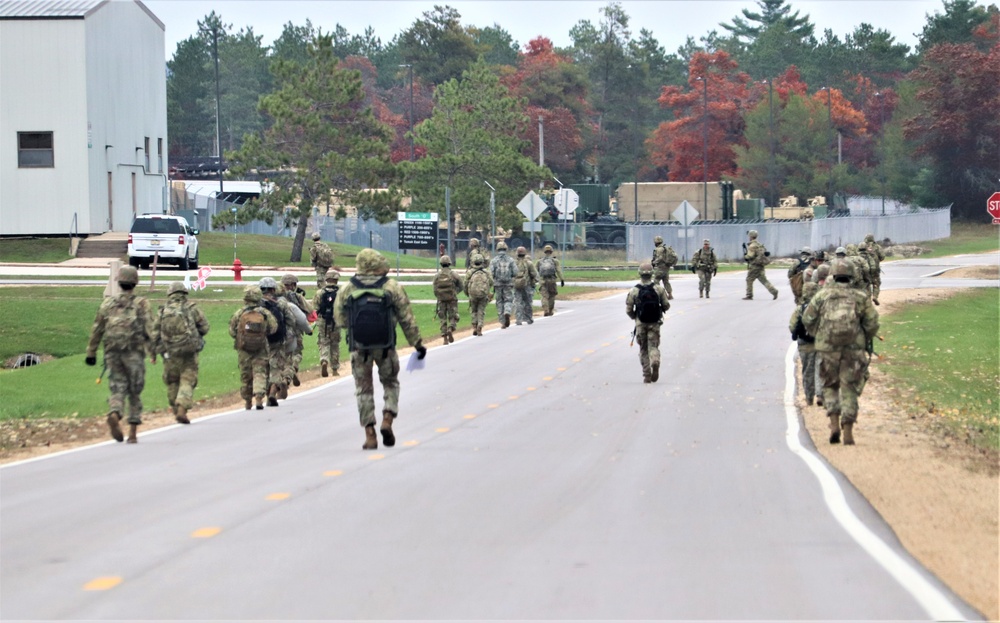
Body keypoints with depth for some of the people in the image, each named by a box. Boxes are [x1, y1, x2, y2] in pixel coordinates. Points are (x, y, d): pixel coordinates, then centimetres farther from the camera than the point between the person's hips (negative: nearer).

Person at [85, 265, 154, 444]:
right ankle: (132, 433, 4)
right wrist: (152, 352, -4)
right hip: (134, 353, -2)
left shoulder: (108, 303, 9)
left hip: (112, 353, 2)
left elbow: (97, 330, 9)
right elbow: (149, 329, -7)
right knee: (135, 392, 7)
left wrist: (91, 352, 15)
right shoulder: (141, 304, 1)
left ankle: (114, 415, -26)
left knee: (117, 389, 5)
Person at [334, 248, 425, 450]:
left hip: (359, 347, 1)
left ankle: (370, 434, 3)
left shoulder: (347, 290, -1)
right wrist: (417, 343, 6)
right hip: (385, 346, -1)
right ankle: (387, 419, -2)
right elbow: (407, 319, -1)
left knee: (364, 390, 9)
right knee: (390, 383, 19)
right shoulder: (392, 287, -4)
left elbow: (339, 319, 4)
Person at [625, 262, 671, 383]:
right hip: (655, 323, 0)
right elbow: (666, 305, -1)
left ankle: (647, 375, 11)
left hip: (640, 324, 0)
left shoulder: (634, 291, -9)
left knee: (643, 350, 11)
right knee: (653, 346, 7)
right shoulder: (659, 289, -7)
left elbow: (628, 310, -5)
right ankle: (655, 362, -25)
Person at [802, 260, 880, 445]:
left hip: (827, 347, 0)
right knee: (849, 390, 5)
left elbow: (807, 320, 3)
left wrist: (818, 335, 20)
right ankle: (848, 433, -2)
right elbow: (872, 323, -1)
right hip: (853, 349, 0)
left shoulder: (823, 295, 5)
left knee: (830, 386, 16)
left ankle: (834, 424, -1)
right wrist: (866, 341, 16)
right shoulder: (860, 297, 4)